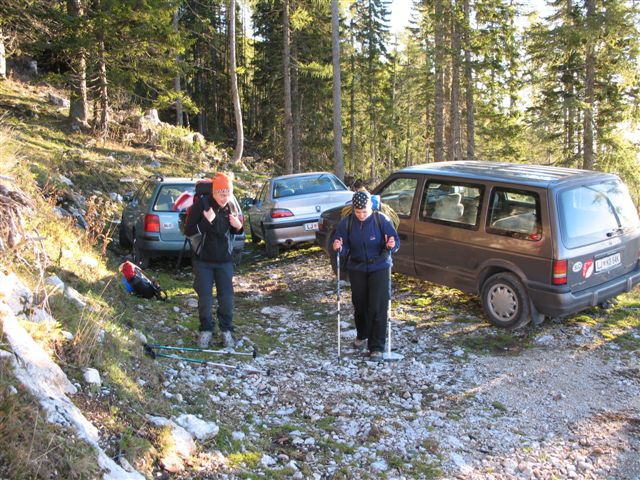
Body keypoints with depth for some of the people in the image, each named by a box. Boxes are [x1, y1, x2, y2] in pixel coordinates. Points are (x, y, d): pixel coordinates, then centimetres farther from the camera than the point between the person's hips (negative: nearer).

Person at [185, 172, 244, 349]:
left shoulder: (230, 207, -3)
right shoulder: (201, 205, -16)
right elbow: (188, 231, -17)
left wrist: (238, 226, -10)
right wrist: (207, 222, -28)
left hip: (224, 260, 3)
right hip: (203, 260, -3)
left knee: (226, 298, 6)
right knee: (205, 298, 4)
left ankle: (226, 330, 24)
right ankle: (206, 330, 23)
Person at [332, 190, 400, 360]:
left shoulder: (381, 220, -13)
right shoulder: (346, 222, -8)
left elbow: (395, 242, -9)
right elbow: (344, 249, -4)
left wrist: (391, 245, -32)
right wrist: (339, 248, -27)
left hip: (380, 268, -3)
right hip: (357, 269, 3)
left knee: (378, 307, -7)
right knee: (359, 305, 14)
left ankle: (377, 347, 2)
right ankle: (362, 336, 39)